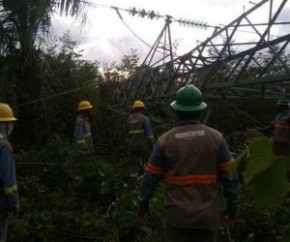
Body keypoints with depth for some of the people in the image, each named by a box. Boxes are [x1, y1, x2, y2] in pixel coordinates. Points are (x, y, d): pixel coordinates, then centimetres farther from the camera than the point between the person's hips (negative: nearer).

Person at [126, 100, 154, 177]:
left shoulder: (128, 120, 11)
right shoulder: (145, 119, -7)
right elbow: (149, 134, -12)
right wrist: (152, 147, -7)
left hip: (132, 146, 5)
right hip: (143, 145, -5)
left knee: (135, 167, 6)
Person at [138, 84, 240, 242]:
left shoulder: (164, 140, -10)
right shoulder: (216, 137, -8)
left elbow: (151, 176, -4)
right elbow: (229, 175, -5)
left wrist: (143, 202, 10)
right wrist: (232, 204, 8)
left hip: (176, 214, 0)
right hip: (207, 214, 1)